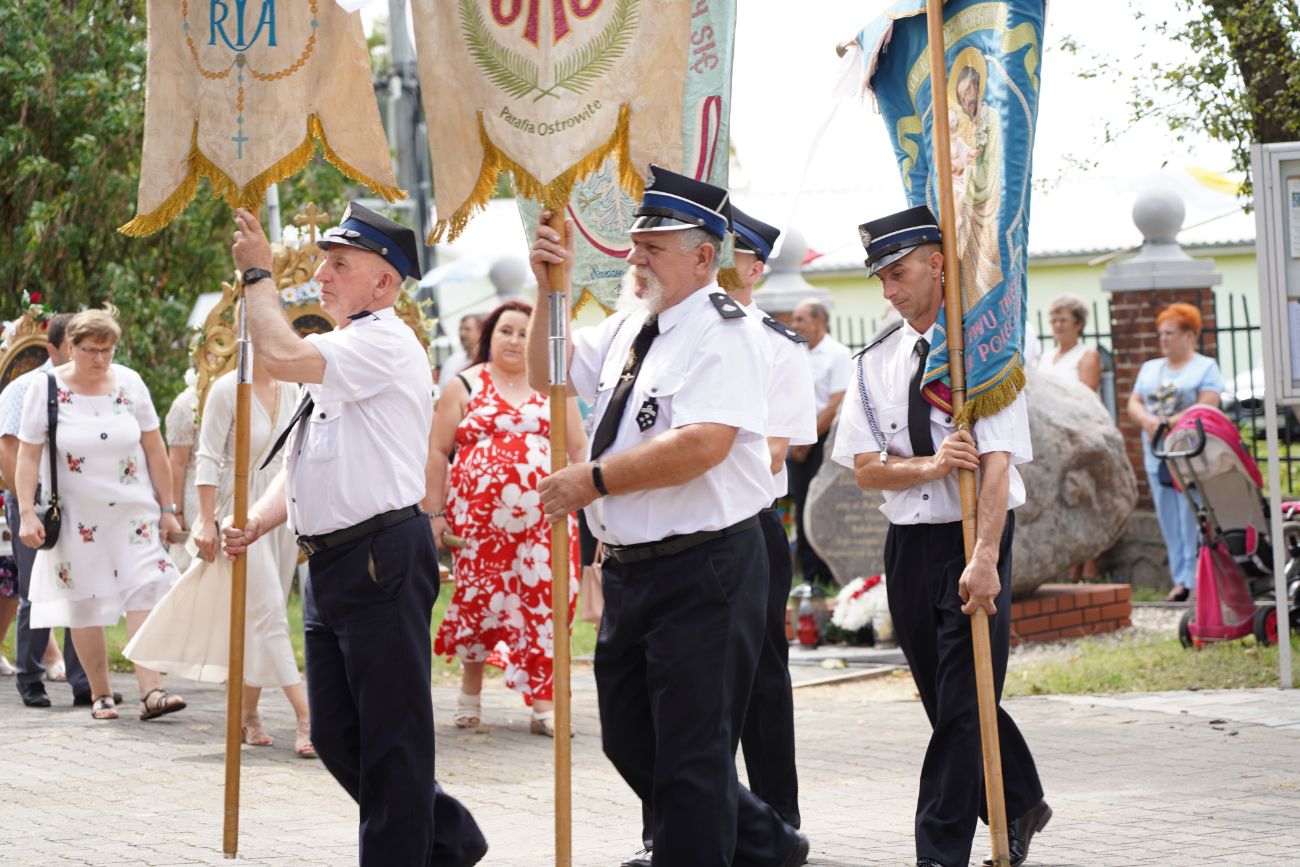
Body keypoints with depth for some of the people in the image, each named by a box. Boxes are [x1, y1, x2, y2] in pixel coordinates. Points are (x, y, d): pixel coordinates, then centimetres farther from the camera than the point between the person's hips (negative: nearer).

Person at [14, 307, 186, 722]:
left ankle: (151, 691, -17)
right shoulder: (46, 390, -5)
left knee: (144, 593, -11)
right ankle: (101, 694, 14)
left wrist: (167, 508, 5)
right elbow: (28, 456, -4)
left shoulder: (129, 384, 1)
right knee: (85, 603, 3)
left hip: (133, 511, 1)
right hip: (76, 517, -1)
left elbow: (155, 450, 5)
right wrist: (26, 512, -12)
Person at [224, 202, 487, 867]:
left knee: (390, 736, -4)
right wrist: (256, 522, 6)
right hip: (329, 563, 10)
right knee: (336, 734, 14)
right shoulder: (333, 357, 20)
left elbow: (281, 357, -24)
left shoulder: (384, 343, -11)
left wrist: (257, 274, -9)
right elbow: (299, 463, 24)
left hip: (382, 561, -10)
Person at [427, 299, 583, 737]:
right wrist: (435, 512, 0)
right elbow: (438, 451, 6)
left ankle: (544, 705, -2)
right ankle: (470, 690, 25)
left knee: (542, 602, -5)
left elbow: (578, 447, 14)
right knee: (478, 598, 5)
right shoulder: (464, 386, 8)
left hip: (543, 517, 1)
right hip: (479, 516, -1)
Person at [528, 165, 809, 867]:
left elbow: (702, 444, -27)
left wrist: (596, 479, -20)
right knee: (629, 740, 17)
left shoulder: (723, 332, -14)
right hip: (631, 567, 10)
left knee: (691, 752, -1)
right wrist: (551, 290, 8)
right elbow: (550, 376, 23)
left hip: (703, 569, -10)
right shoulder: (629, 326, 12)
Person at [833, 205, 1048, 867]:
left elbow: (997, 463, -16)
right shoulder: (876, 363, 9)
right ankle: (1021, 805, 32)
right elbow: (866, 468, 3)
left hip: (974, 538, -6)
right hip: (908, 541, 6)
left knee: (963, 703, -7)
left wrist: (985, 558, -26)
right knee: (944, 699, 13)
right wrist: (931, 465, -17)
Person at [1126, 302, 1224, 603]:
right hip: (1156, 456, 6)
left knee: (1193, 520, -10)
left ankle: (1199, 581, -8)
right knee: (1170, 524, 4)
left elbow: (1207, 407, -10)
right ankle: (1181, 580, 8)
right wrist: (1149, 421, -9)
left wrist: (1170, 423, -19)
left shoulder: (1205, 367, 3)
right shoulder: (1150, 369, 21)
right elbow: (1133, 403, 13)